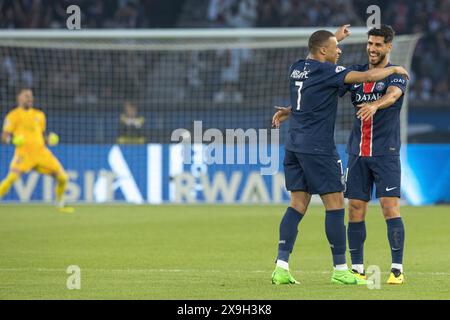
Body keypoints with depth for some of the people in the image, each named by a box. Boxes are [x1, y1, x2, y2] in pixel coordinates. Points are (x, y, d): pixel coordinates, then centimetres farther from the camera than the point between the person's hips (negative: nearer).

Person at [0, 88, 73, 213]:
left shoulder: (39, 115, 19)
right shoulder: (13, 115, 3)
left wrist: (49, 140, 6)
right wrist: (12, 140, -23)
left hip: (42, 151, 5)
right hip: (24, 153, -5)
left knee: (63, 177, 0)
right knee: (11, 178, -26)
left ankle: (61, 204, 23)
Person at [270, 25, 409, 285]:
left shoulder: (297, 68, 10)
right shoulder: (326, 71, -13)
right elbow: (367, 76, -15)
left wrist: (335, 38, 45)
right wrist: (394, 69, 3)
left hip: (294, 146, 8)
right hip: (318, 148, -8)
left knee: (298, 204, 7)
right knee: (335, 204, -1)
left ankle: (281, 266, -1)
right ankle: (340, 269, 0)